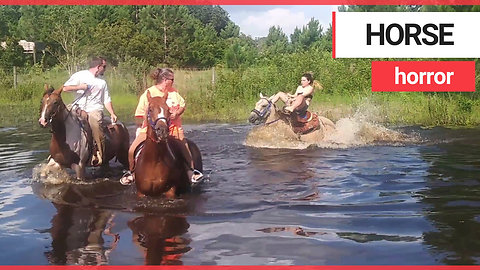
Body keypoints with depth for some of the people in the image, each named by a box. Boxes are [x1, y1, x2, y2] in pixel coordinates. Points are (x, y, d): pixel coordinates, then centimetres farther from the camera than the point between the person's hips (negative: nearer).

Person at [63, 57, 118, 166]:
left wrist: (112, 113, 7)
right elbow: (65, 88, 1)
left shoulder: (102, 82, 21)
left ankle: (99, 156, -16)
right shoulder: (80, 75, 8)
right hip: (79, 108, -1)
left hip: (95, 109, 1)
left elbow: (106, 100, 19)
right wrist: (80, 87, -9)